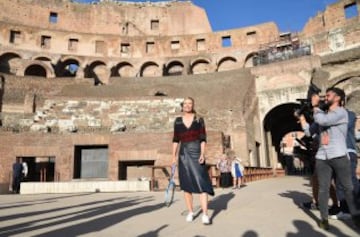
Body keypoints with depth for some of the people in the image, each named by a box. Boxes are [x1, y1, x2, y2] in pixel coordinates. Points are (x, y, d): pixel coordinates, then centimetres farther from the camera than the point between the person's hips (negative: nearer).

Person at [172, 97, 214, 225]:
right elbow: (175, 139, 8)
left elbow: (203, 138, -2)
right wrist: (174, 155, 2)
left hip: (196, 153, -2)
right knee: (186, 184, 6)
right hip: (183, 154, 2)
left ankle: (205, 215, -11)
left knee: (202, 183, -10)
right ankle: (190, 212, 17)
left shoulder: (199, 119, 2)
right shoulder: (178, 121, 7)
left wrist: (202, 153, -14)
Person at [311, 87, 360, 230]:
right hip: (322, 157, 5)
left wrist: (315, 106, 0)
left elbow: (321, 120, -14)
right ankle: (324, 219, 6)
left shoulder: (341, 112, 0)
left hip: (339, 156, -5)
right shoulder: (324, 114, 21)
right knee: (323, 189, 1)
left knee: (348, 188, -2)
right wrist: (323, 133, -6)